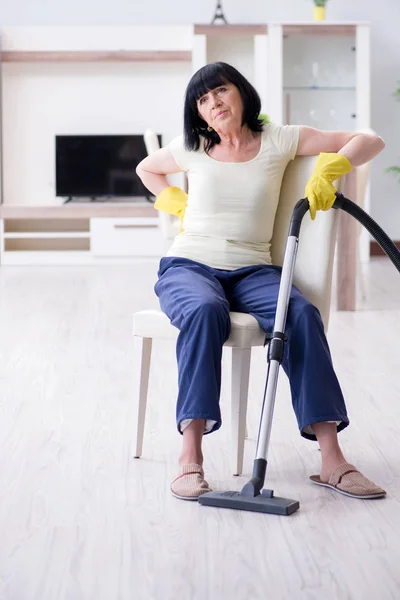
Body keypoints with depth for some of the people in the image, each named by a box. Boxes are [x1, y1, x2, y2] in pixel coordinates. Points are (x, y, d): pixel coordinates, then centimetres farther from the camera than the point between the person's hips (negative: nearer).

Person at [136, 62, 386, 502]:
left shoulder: (278, 141, 5)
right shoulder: (192, 149, 9)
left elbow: (370, 142, 3)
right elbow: (147, 169, 32)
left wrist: (327, 170, -15)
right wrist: (179, 205, 15)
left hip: (251, 271, 1)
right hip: (190, 266, 0)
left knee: (303, 315, -32)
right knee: (205, 312, -39)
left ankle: (331, 459, -34)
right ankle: (190, 459, -42)